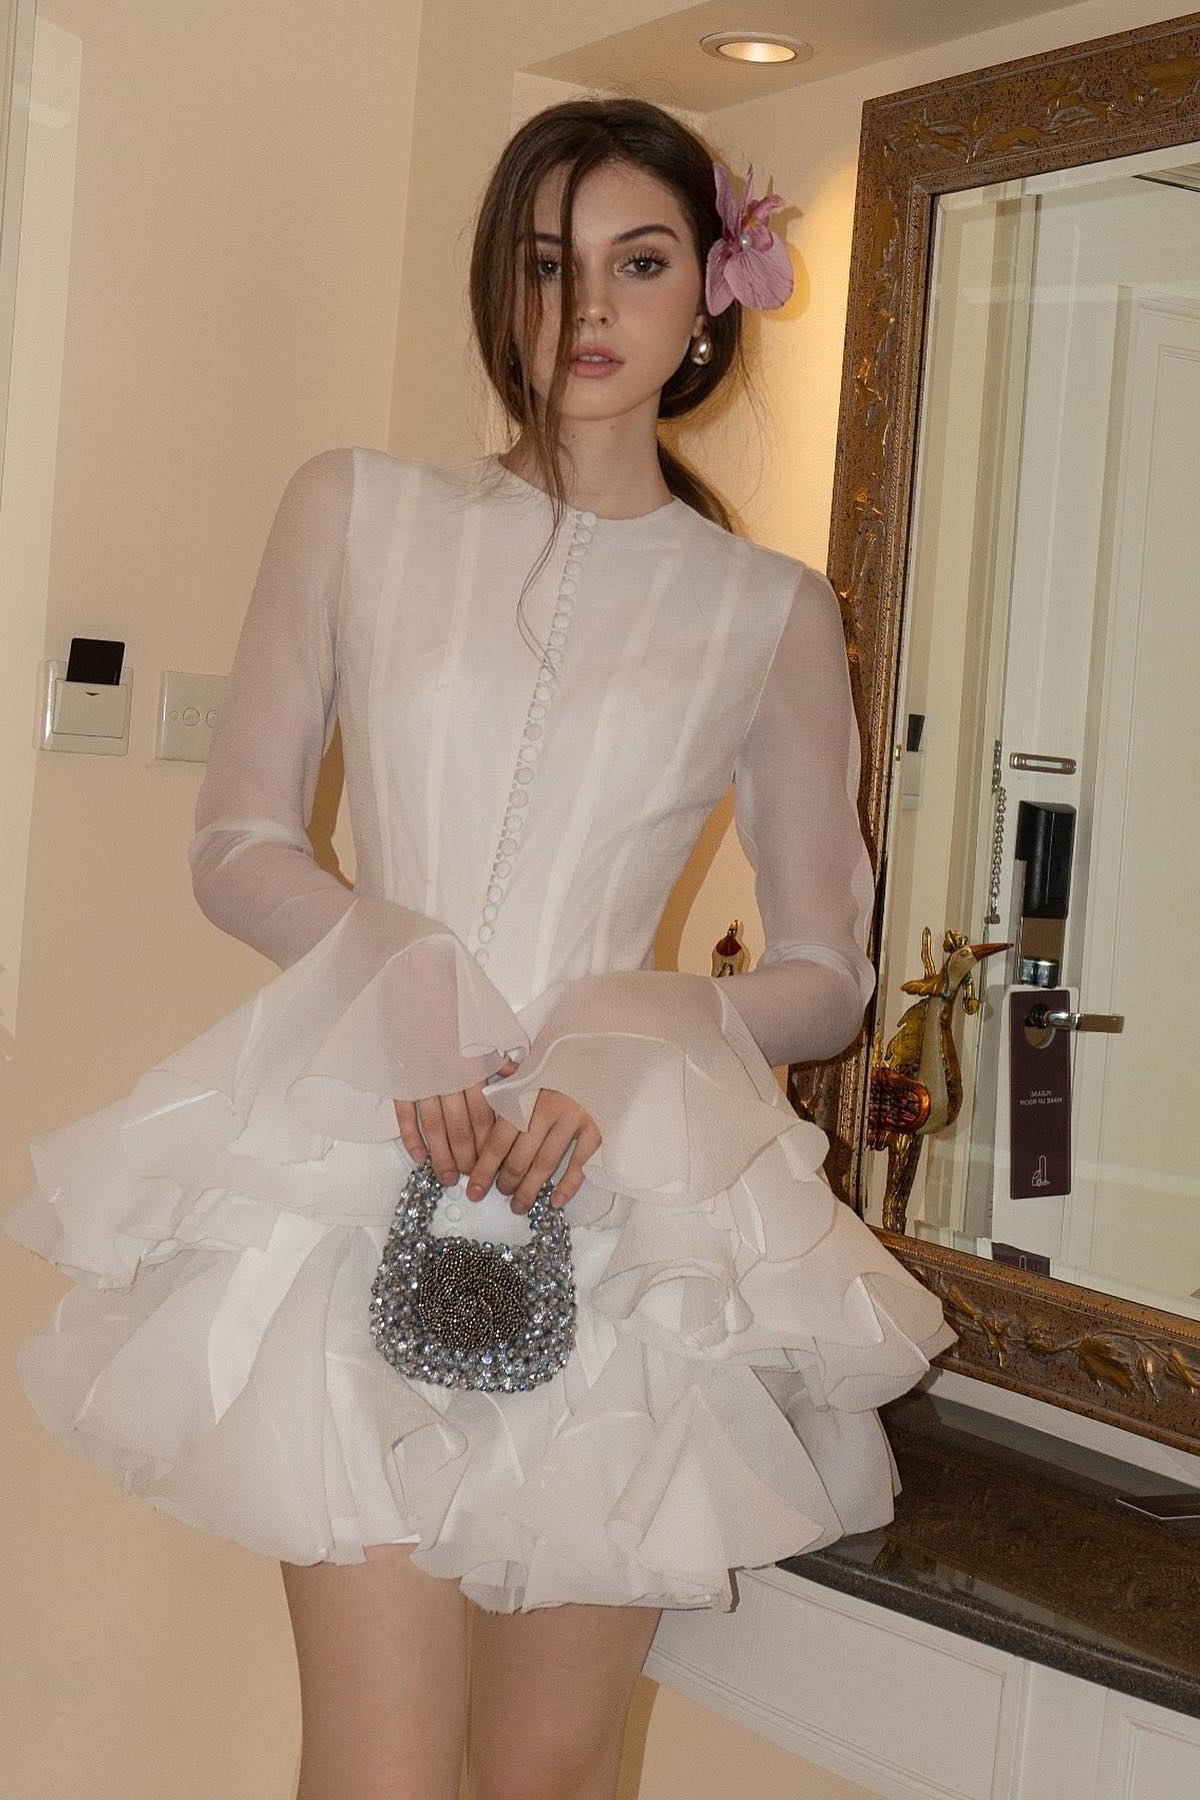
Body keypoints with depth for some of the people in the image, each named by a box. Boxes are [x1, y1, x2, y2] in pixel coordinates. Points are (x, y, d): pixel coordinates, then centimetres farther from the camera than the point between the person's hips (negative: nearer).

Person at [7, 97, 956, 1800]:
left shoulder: (774, 613, 9)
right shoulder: (354, 513, 9)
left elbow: (827, 971, 9)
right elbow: (239, 842, 7)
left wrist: (637, 1041, -11)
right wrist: (404, 976, -13)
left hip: (625, 1192, 1)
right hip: (366, 1163, -1)